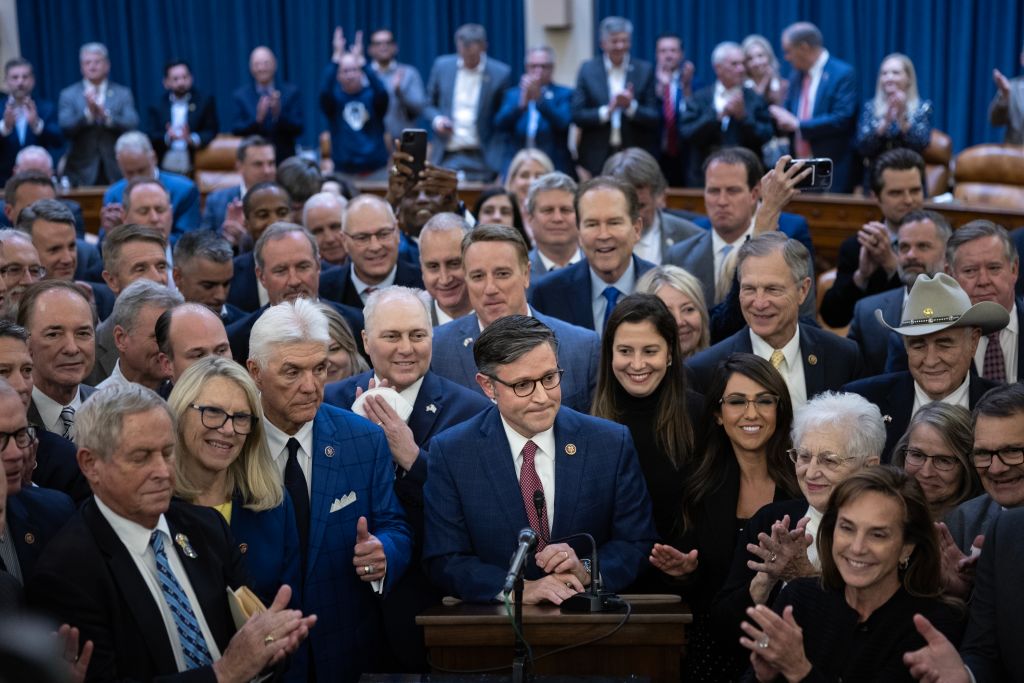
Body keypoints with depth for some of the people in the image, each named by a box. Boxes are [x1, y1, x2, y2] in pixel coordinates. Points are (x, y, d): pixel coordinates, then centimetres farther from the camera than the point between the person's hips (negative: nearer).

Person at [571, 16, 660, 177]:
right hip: (597, 159, 0)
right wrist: (607, 111, -16)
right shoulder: (587, 69, 4)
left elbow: (655, 119, 1)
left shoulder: (645, 70, 4)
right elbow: (577, 116, -1)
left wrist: (631, 106, -16)